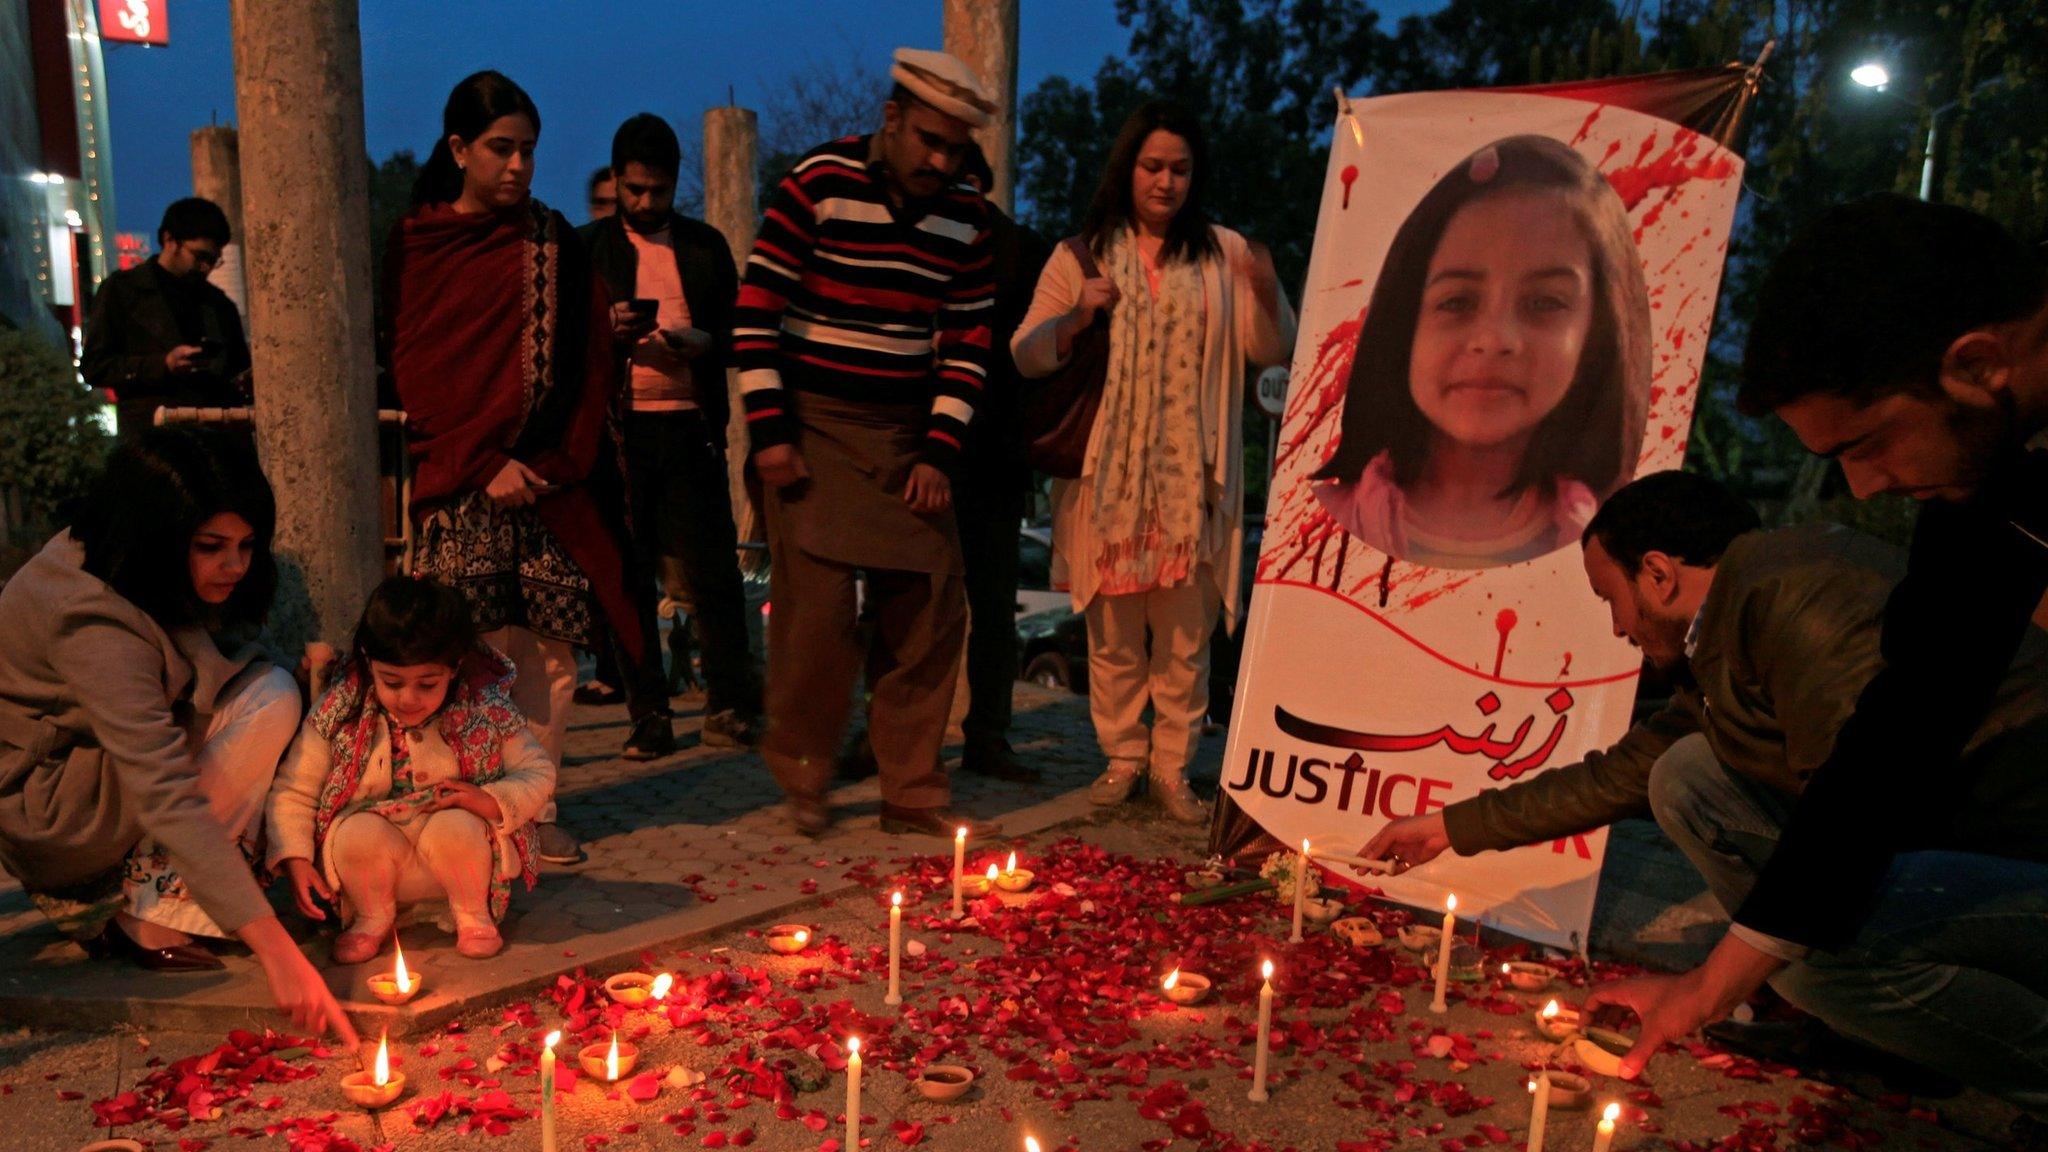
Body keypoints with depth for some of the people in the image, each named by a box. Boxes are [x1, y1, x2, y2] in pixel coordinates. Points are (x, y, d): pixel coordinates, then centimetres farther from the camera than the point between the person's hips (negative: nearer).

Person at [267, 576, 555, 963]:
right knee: (358, 832, -31)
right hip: (372, 857, 1)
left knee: (455, 828, -33)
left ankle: (473, 914, -2)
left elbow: (539, 774, -4)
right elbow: (293, 792, -2)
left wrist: (493, 801, -24)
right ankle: (373, 916, 1)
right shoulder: (338, 712, -10)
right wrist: (294, 859, -15)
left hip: (458, 853, -1)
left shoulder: (487, 711, -12)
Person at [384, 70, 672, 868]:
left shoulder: (553, 241, 13)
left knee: (552, 652, 0)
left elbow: (589, 361, 7)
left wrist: (550, 460, -6)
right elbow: (415, 369, 2)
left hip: (554, 479, 2)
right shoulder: (417, 244, 8)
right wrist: (486, 466, -9)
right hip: (464, 481, -2)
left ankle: (537, 810, 10)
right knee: (488, 652, -8)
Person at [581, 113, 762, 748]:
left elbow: (735, 329, 12)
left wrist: (700, 342, -10)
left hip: (690, 424, 0)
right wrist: (608, 331, -12)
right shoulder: (590, 247, 12)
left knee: (712, 569, -4)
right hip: (619, 426, 0)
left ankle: (731, 705, 3)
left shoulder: (705, 245, 14)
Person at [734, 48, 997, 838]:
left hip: (908, 438, 5)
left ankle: (912, 792, 16)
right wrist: (769, 432, -12)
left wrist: (939, 453, -2)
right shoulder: (818, 184, -7)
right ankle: (802, 782, 13)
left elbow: (967, 344, 7)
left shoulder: (963, 215, 5)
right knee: (818, 608, -9)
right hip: (814, 426, -4)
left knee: (932, 610, 2)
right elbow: (754, 311, -7)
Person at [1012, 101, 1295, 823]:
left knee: (1185, 634, 3)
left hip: (1190, 481, 0)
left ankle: (1173, 768, 14)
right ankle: (1122, 756, 20)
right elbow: (1027, 355, 4)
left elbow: (1272, 351, 4)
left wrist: (1267, 293, -15)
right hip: (1107, 477, 0)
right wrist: (1078, 316, -14)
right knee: (1113, 631, 5)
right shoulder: (1081, 256, 9)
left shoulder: (1222, 255, 10)